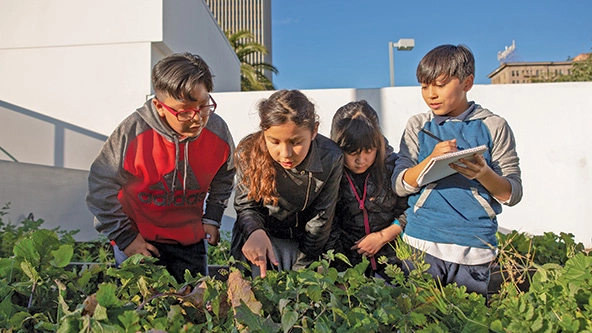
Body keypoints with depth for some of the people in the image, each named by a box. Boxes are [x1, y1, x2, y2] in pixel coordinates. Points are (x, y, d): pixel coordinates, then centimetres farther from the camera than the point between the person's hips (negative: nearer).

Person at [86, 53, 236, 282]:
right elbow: (101, 188, -13)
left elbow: (223, 179, 6)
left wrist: (212, 219, 2)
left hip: (190, 240, 3)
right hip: (139, 239, -2)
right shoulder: (132, 133, -25)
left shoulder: (219, 133, -16)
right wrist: (124, 237, -9)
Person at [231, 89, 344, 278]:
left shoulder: (330, 158, -24)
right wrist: (255, 231, -34)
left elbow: (320, 220, -13)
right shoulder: (249, 153, -24)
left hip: (305, 241, 1)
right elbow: (246, 206, -11)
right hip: (258, 238, 0)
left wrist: (301, 268, -9)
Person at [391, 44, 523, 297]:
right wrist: (431, 160, -17)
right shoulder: (418, 125, 5)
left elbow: (513, 194, 1)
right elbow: (399, 185, -1)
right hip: (421, 242, 1)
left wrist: (484, 174, -19)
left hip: (474, 247, -1)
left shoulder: (494, 127, 1)